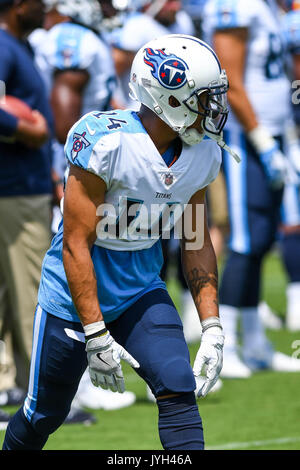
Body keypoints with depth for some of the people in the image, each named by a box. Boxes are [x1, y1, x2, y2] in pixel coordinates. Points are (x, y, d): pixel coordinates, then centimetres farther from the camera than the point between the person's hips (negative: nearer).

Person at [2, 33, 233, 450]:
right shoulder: (106, 143, -27)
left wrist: (212, 327, -1)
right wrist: (96, 337, -25)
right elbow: (76, 244, -24)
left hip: (142, 295, 5)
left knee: (178, 389, -15)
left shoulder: (202, 154, -6)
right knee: (44, 415, 10)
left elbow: (197, 243, 6)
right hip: (76, 301, -5)